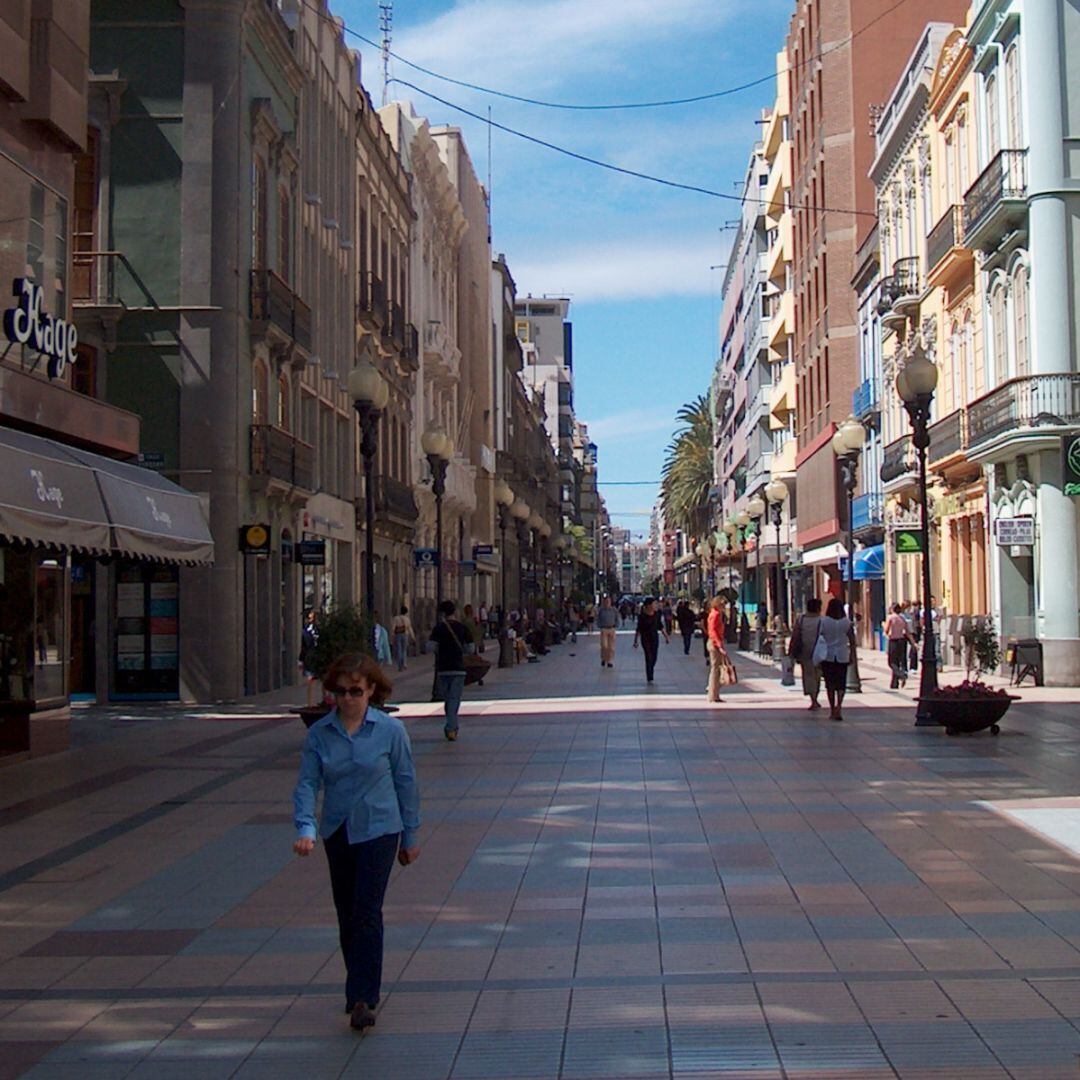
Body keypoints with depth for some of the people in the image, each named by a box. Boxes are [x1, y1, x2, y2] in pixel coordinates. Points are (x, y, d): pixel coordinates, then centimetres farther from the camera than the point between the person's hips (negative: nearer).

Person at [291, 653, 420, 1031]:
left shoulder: (390, 730, -9)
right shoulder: (319, 733, -3)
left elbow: (406, 782, -1)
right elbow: (307, 783, -6)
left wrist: (410, 836, 4)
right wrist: (305, 827, -22)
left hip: (378, 831, -3)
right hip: (336, 833, 4)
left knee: (367, 914, -11)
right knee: (346, 915, 14)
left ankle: (363, 999, -7)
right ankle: (359, 987, 31)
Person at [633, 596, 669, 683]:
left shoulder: (657, 614, 1)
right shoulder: (642, 616, -11)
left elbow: (661, 627, 10)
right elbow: (638, 629, -7)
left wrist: (666, 637, 8)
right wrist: (636, 641, -7)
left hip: (655, 638, 4)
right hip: (645, 638, -4)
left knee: (654, 658, 8)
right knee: (649, 657, -8)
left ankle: (649, 676, 29)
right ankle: (649, 678, -3)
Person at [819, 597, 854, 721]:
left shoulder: (823, 621, -6)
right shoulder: (847, 622, -4)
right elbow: (851, 640, -2)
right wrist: (851, 655, 8)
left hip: (827, 656, 0)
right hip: (842, 656, 0)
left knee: (830, 683, 9)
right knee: (841, 683, 4)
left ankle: (832, 710, 12)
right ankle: (838, 706, -16)